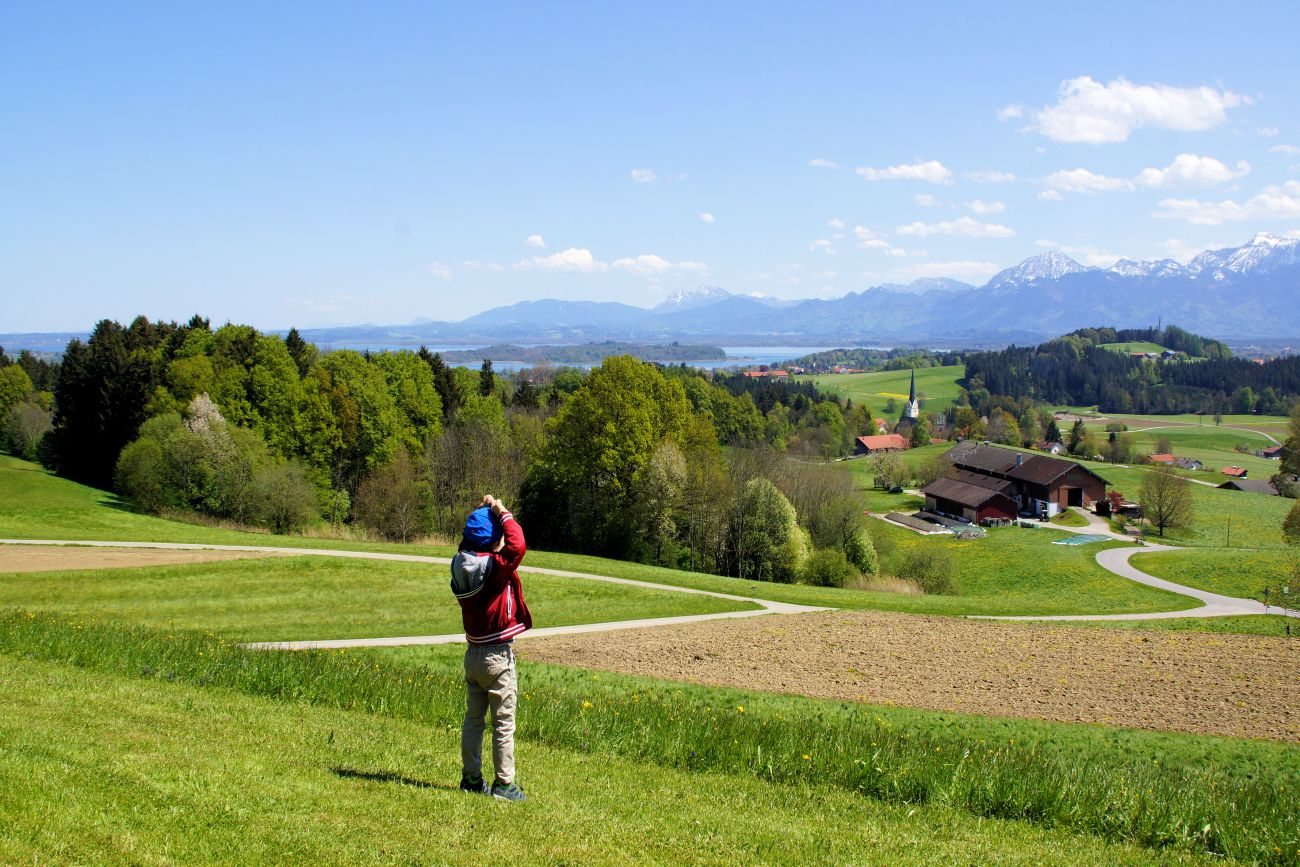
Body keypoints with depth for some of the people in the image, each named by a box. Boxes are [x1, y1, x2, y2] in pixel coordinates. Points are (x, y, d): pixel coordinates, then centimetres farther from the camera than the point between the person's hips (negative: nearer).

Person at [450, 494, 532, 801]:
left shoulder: (461, 564, 1)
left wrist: (486, 511, 9)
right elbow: (517, 546, -36)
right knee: (504, 723, 1)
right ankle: (503, 784, 4)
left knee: (473, 718, 14)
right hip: (497, 656, -7)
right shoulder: (495, 568, -20)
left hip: (473, 654, 7)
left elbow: (468, 544, 21)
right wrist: (502, 513, -21)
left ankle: (471, 778, 20)